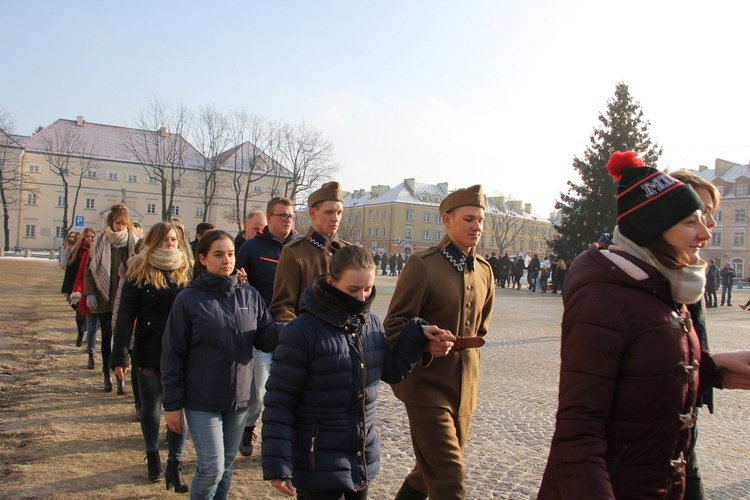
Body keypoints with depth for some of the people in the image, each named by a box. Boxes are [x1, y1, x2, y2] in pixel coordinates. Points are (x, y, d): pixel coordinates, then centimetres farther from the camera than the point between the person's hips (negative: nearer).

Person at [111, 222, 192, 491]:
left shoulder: (187, 269, 2)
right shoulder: (139, 272, -5)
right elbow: (125, 314, -8)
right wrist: (120, 355, -13)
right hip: (148, 354, -1)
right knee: (150, 407, 15)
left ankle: (175, 466, 13)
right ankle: (152, 455, 37)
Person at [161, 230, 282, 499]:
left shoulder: (250, 296, -1)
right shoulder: (188, 299, -9)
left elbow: (265, 336, -3)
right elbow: (173, 355, -7)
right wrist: (173, 404, -8)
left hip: (239, 398, 4)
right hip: (201, 401, -3)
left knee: (227, 465, 17)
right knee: (212, 467, -1)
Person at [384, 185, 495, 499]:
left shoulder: (484, 270, 7)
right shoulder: (422, 264, -12)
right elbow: (394, 325, -13)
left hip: (465, 389, 7)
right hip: (427, 385, -6)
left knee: (433, 470, 19)